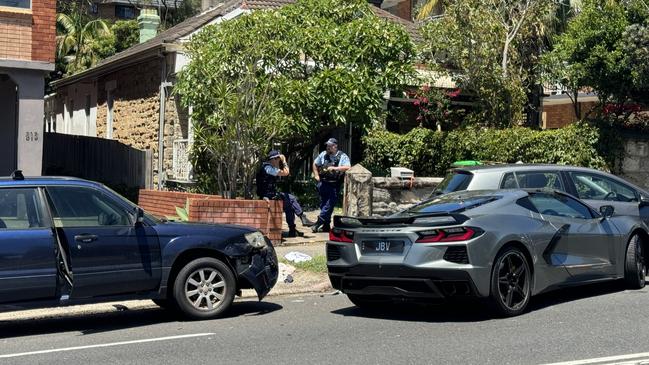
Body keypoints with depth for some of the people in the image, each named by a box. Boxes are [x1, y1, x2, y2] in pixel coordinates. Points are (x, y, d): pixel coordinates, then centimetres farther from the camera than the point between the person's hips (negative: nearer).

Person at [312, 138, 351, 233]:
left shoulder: (342, 157, -4)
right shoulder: (323, 154, 10)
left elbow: (348, 167, -19)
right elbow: (315, 164, 24)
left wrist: (334, 168, -23)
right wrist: (316, 175, 14)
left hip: (334, 185, -4)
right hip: (323, 184, 5)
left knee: (330, 204, -10)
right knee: (323, 204, 8)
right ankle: (326, 226, 17)